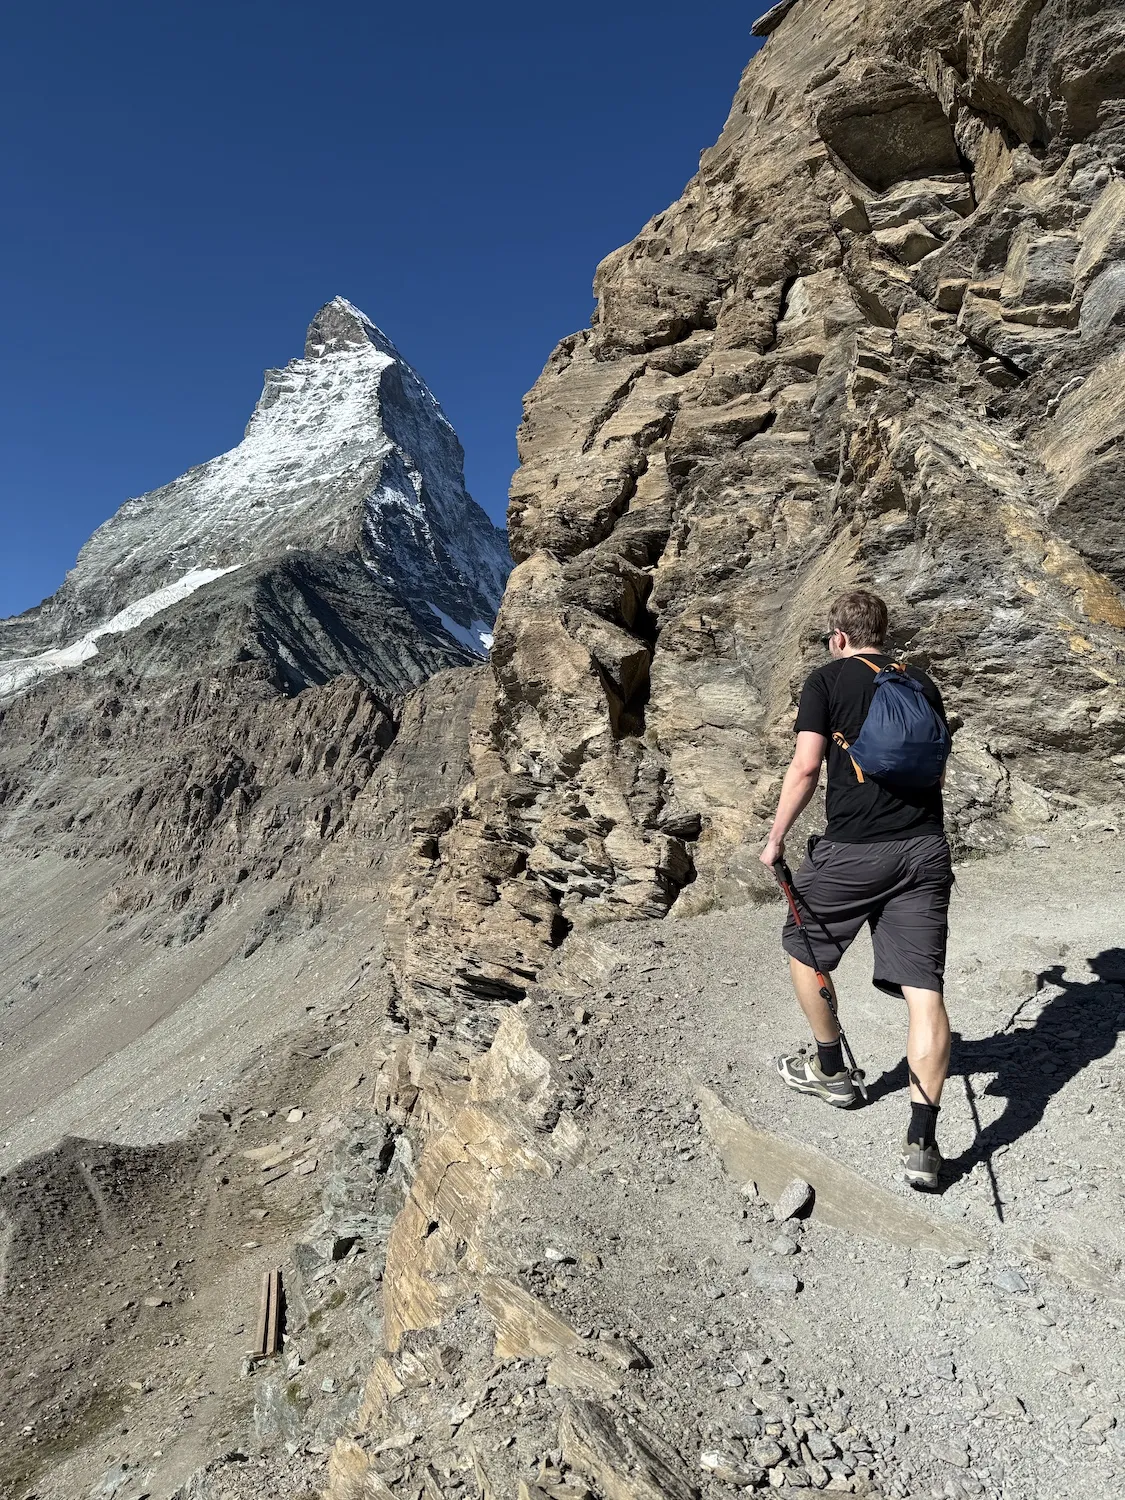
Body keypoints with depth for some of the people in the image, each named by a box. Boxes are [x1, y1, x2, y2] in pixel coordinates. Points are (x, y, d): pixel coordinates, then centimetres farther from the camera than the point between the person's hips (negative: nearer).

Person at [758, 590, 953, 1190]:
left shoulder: (827, 679, 1)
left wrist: (775, 840, 0)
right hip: (926, 848, 5)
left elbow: (806, 766, -9)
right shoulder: (922, 683, 16)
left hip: (853, 848, -5)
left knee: (805, 949, 20)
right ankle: (921, 1144, 0)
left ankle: (830, 1071, 33)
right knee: (925, 991, 1)